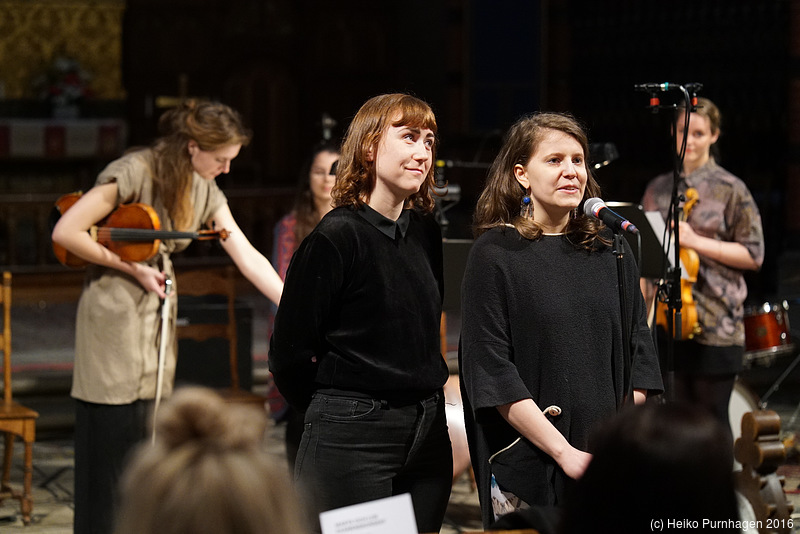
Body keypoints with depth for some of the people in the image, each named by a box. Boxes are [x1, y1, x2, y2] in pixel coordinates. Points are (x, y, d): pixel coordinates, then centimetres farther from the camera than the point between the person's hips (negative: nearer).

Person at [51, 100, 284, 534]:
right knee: (111, 439, -4)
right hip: (114, 315, -7)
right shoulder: (135, 172, -18)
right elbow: (65, 232, -20)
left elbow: (249, 258, 3)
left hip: (158, 317, 7)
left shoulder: (204, 191, 6)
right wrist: (133, 268, -15)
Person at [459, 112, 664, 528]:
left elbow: (638, 351, 11)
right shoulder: (493, 255, -4)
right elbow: (492, 372, -10)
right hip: (528, 470, -4)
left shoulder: (611, 251, 10)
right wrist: (564, 452, -16)